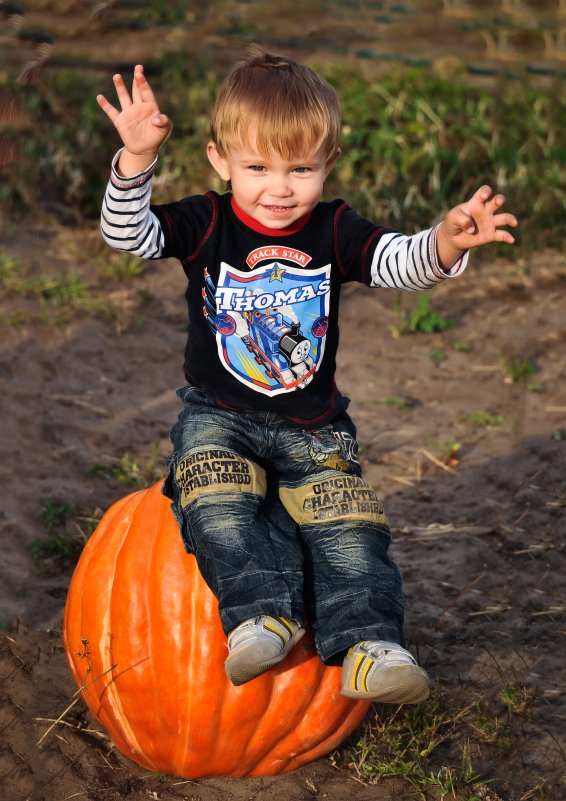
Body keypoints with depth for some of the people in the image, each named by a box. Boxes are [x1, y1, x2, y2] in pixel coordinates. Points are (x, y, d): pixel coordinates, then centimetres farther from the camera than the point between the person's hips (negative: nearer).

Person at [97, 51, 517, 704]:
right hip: (218, 417, -1)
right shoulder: (205, 224, -7)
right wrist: (137, 158, -37)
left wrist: (445, 243, -42)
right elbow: (128, 233, -19)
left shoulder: (335, 232, -4)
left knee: (347, 522, -14)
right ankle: (264, 614, -27)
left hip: (312, 427, 1)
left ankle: (368, 646, -13)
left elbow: (401, 262, -18)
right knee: (219, 502, -29)